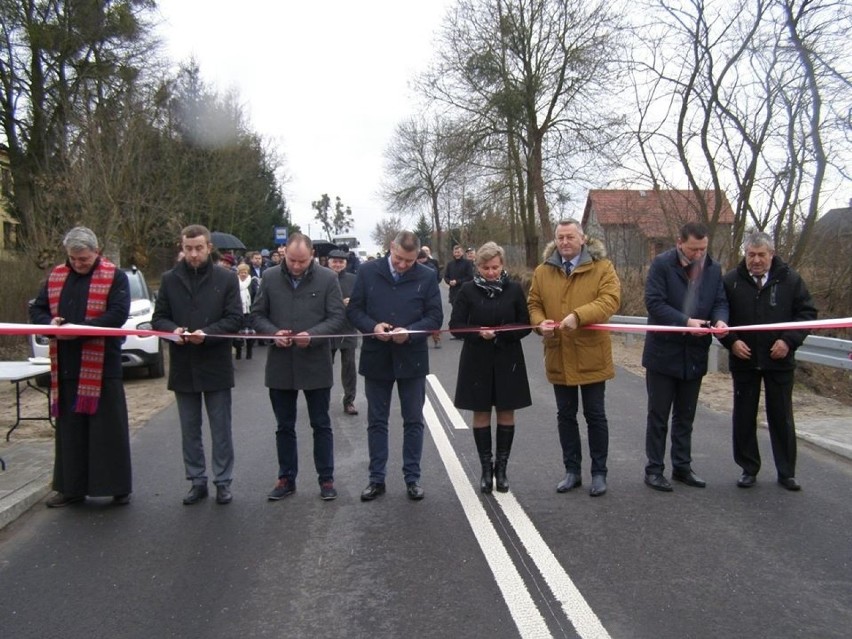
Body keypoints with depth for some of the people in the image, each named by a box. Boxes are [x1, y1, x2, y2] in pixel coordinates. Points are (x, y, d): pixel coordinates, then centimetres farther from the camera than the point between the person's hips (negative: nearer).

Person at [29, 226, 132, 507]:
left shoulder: (115, 277, -3)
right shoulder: (56, 276, 13)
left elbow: (118, 315, -14)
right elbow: (36, 310, 14)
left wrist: (79, 329, -21)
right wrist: (50, 323, -9)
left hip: (103, 366, -5)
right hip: (65, 367, 5)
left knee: (109, 429, 2)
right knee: (69, 429, 12)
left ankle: (118, 487, 12)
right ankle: (71, 488, 22)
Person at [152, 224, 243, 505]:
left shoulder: (226, 278, -2)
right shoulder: (170, 279, 6)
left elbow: (235, 319, -5)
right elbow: (159, 318, 7)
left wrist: (207, 333, -21)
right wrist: (173, 330, -15)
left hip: (216, 366, -3)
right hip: (183, 366, 3)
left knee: (221, 430, 6)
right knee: (190, 431, 12)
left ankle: (223, 482, 18)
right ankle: (197, 481, 24)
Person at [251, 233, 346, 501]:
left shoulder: (328, 278, -5)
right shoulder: (270, 277, 1)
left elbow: (337, 317, -6)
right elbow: (257, 314, 6)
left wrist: (312, 335, -21)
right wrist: (273, 333, -14)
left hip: (316, 364, -2)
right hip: (280, 365, 2)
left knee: (321, 425, 9)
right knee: (284, 426, 13)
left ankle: (326, 478, 22)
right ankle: (286, 479, 27)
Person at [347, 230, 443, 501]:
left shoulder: (427, 277, -4)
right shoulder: (368, 271, -2)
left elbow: (435, 316, -4)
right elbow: (353, 309, 0)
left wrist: (409, 332, -20)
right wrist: (372, 326, -18)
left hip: (412, 359, 0)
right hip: (376, 357, 1)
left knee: (413, 421, 9)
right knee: (376, 421, 10)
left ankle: (412, 478, 22)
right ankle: (376, 479, 22)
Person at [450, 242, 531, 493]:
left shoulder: (514, 289, -1)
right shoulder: (468, 291, -3)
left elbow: (525, 324, 1)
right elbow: (455, 325, -3)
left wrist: (501, 333, -18)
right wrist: (478, 333, -21)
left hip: (508, 361, 1)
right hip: (477, 361, 0)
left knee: (506, 414, 7)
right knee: (481, 414, 6)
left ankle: (501, 468, 20)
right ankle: (486, 469, 18)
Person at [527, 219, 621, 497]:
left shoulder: (602, 267, -5)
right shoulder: (542, 271, 5)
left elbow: (610, 299, -17)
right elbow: (534, 304, 9)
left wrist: (578, 315, -30)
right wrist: (540, 322, -13)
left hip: (591, 355, -3)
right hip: (558, 357, 4)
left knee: (595, 415, 7)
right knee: (565, 416, 13)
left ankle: (599, 472, 21)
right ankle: (572, 471, 26)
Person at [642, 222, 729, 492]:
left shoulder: (714, 268, 5)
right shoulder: (662, 264, -11)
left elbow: (720, 302, 7)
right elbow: (654, 303, -17)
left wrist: (720, 320, -16)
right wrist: (686, 322, -27)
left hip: (695, 354, 5)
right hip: (663, 353, -5)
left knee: (685, 416, 16)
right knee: (658, 416, 5)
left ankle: (682, 467, 28)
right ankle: (654, 469, 16)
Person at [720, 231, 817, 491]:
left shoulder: (789, 279, -2)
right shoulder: (731, 280, -2)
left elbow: (807, 312, 0)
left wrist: (789, 340, -12)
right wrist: (731, 341, -13)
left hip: (779, 361, 0)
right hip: (744, 360, 1)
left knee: (782, 417, 9)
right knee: (744, 417, 8)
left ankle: (787, 472, 22)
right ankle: (748, 469, 22)